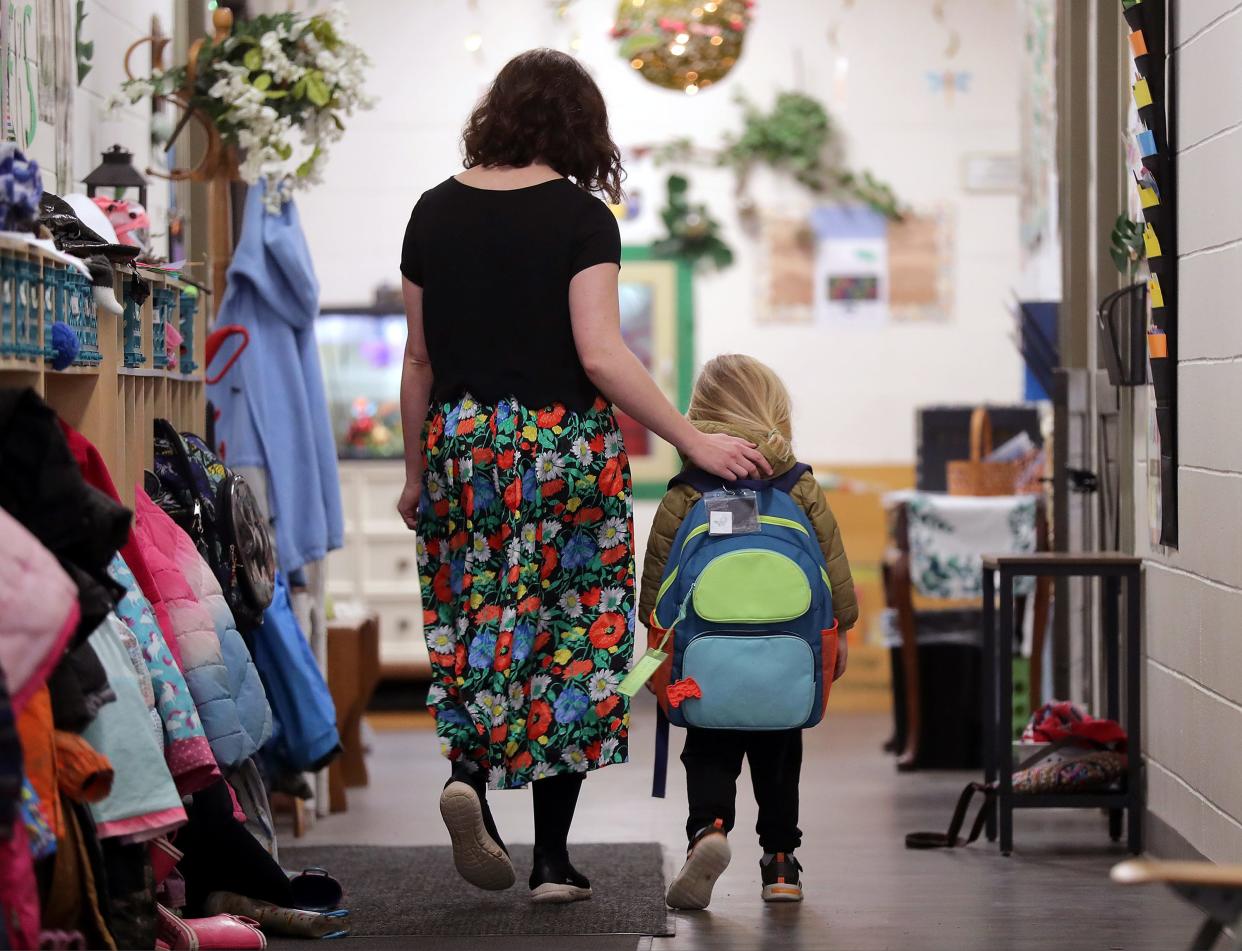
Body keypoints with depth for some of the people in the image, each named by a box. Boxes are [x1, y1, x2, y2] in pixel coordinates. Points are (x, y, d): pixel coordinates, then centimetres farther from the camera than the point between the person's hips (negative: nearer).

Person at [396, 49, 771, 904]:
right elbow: (601, 356, -16)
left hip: (460, 442, 4)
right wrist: (695, 441, -11)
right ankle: (553, 858, 5)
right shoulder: (581, 216, -8)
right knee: (571, 637, 4)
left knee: (476, 632, 14)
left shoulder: (436, 211, 5)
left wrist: (418, 472, 18)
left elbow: (419, 358, 9)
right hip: (564, 443, -3)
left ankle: (470, 774, -13)